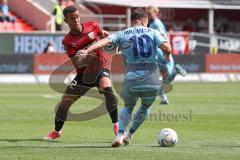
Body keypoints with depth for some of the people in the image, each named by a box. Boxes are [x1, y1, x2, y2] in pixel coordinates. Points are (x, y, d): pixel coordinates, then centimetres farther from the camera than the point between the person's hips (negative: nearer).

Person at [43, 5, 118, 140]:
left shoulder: (92, 26, -6)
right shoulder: (68, 41, -10)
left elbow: (104, 34, 16)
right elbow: (76, 63, -19)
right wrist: (83, 61, -40)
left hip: (100, 68, -1)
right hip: (83, 73, 1)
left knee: (107, 88, -34)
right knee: (64, 103, 1)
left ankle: (116, 126, -23)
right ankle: (57, 131, 29)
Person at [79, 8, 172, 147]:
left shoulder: (122, 35, 8)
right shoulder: (153, 33, 6)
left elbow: (105, 41, -9)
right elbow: (166, 48, -8)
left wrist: (87, 51, -17)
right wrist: (167, 55, 14)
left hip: (131, 80, 0)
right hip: (152, 82, 0)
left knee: (128, 106, 26)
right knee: (145, 107, 29)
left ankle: (120, 135, 3)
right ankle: (129, 136, 32)